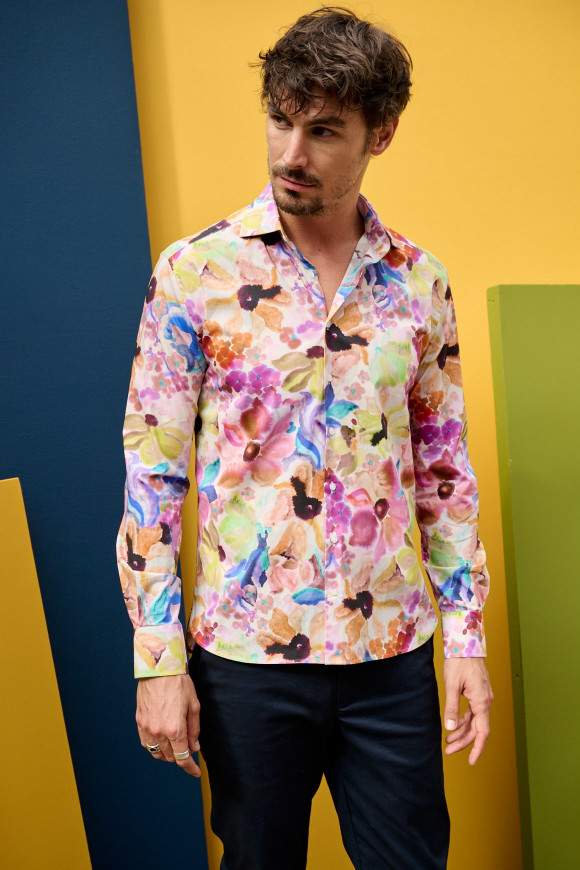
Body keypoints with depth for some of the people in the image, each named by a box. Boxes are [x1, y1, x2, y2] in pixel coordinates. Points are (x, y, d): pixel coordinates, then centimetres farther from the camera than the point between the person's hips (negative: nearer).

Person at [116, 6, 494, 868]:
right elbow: (151, 474, -7)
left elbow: (446, 472, 6)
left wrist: (467, 640, 4)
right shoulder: (195, 272, -7)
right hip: (246, 656, -2)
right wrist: (157, 660, -8)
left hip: (393, 652, 2)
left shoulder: (420, 281, 1)